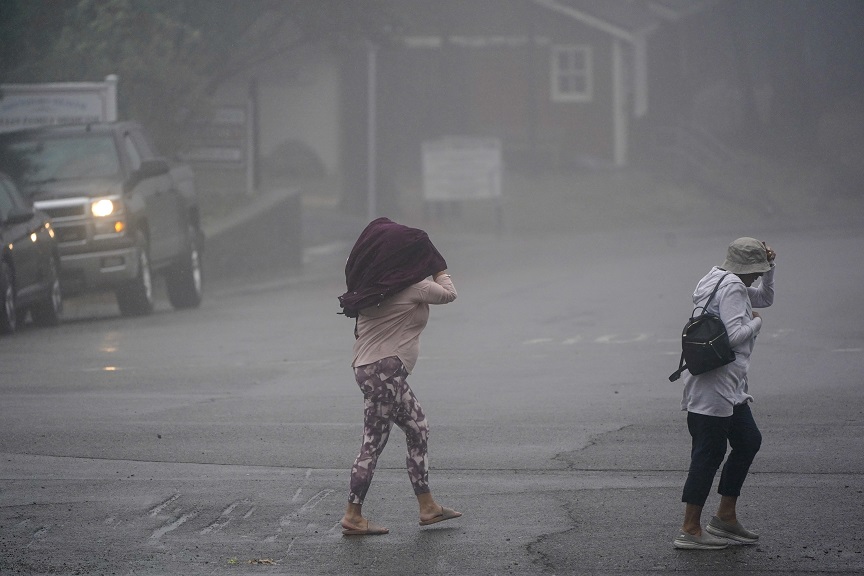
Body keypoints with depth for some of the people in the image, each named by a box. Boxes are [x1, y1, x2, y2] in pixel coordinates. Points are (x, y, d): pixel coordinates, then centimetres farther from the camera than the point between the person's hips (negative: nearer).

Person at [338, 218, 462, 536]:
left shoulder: (374, 287, 10)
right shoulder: (412, 288, -13)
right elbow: (449, 293, -1)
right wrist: (438, 268, 12)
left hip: (370, 367, 9)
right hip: (385, 369, -9)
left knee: (418, 429, 15)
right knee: (374, 442, -5)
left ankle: (428, 507, 19)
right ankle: (353, 516, -1)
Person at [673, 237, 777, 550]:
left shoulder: (727, 283, 18)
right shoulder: (732, 288, -14)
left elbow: (765, 298, 32)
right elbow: (735, 335, -24)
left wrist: (769, 266, 18)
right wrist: (756, 322, -5)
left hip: (729, 386, 11)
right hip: (714, 386, -11)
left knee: (748, 441, 16)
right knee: (709, 452, -7)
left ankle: (725, 515, 22)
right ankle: (690, 529, -4)